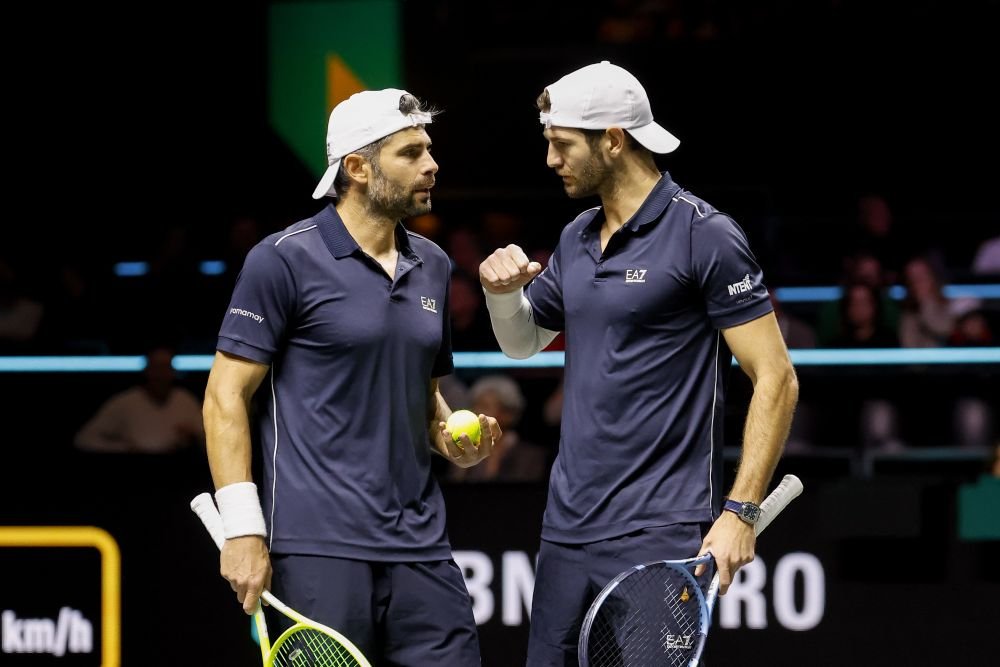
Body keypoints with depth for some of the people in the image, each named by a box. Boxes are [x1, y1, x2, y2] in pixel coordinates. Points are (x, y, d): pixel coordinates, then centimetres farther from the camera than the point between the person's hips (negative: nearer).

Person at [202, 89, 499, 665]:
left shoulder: (434, 266, 15)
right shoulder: (285, 260, -5)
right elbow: (226, 396, -6)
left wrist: (453, 438, 4)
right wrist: (243, 530, -13)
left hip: (420, 547, 6)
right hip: (320, 547, -6)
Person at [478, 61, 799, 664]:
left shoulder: (703, 235, -9)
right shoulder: (576, 240, 14)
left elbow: (776, 379, -11)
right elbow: (523, 343, 29)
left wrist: (741, 511, -19)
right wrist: (504, 292, 5)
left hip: (660, 534, -7)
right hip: (567, 532, 7)